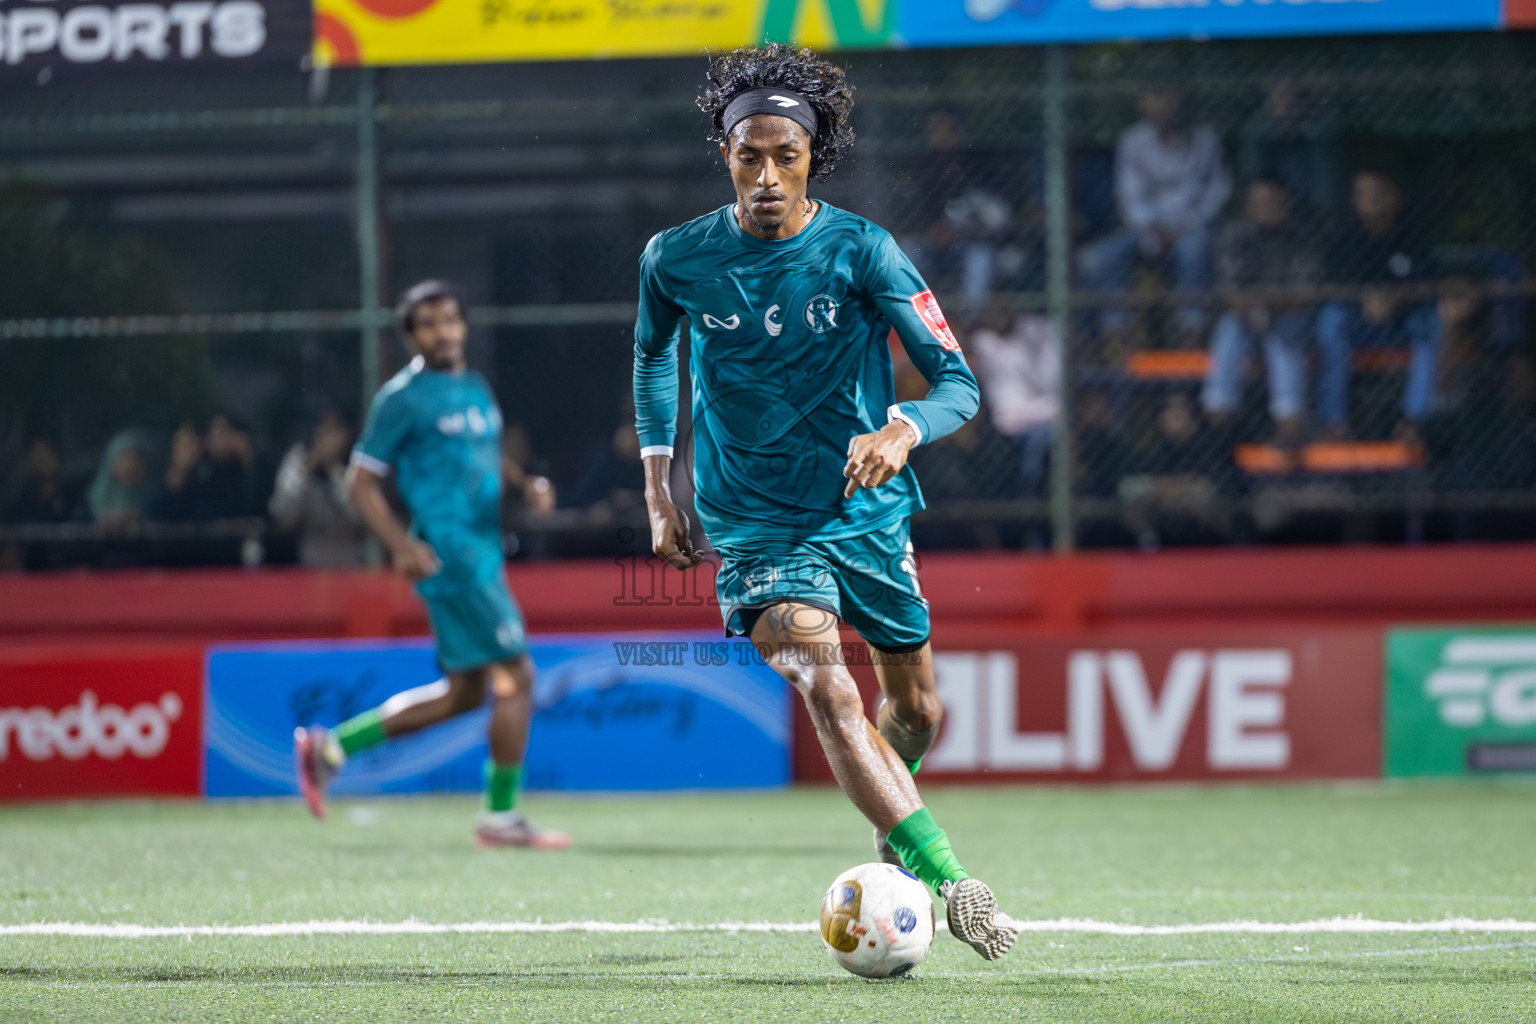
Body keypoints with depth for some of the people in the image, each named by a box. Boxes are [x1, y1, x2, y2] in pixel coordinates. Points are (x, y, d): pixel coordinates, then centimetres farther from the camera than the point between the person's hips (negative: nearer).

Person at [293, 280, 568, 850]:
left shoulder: (477, 391, 16)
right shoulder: (402, 398, -7)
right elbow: (362, 484, -7)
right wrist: (403, 546, -20)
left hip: (483, 553, 9)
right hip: (448, 557, -9)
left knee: (463, 692, 12)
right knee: (515, 675, -10)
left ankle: (330, 747, 19)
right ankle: (500, 817, -1)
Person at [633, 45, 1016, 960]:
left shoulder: (861, 250, -11)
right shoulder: (677, 260, -6)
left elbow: (957, 379, -14)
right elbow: (653, 351, 17)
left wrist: (902, 430, -35)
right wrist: (658, 485, 13)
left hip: (869, 512, 2)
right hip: (756, 528, -2)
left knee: (916, 710, 15)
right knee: (825, 688, -26)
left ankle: (894, 828, 50)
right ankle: (948, 882, -37)